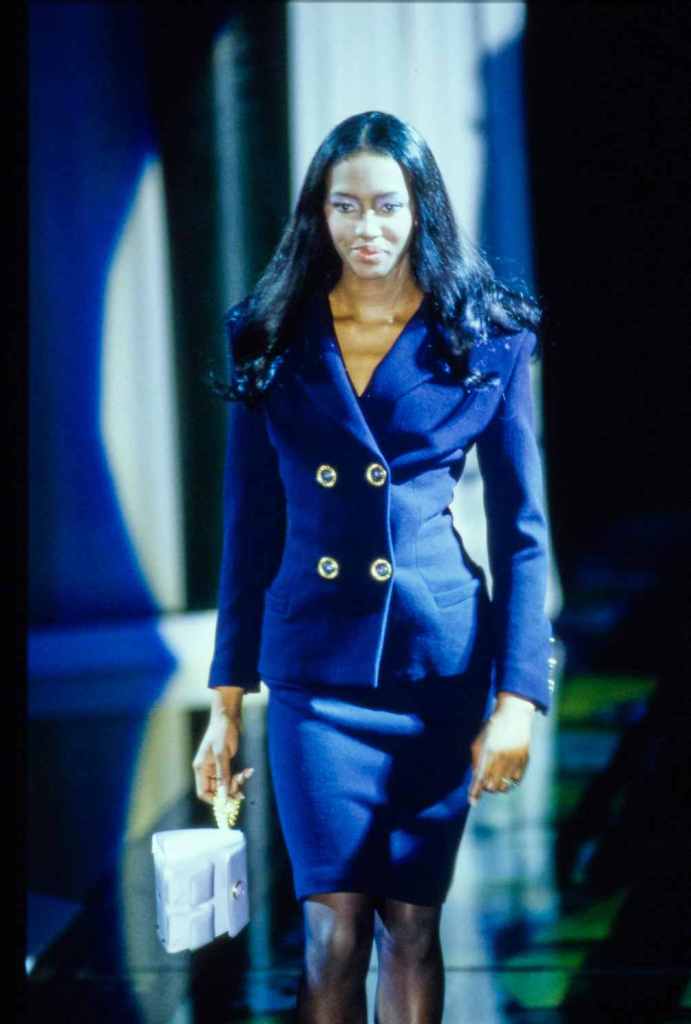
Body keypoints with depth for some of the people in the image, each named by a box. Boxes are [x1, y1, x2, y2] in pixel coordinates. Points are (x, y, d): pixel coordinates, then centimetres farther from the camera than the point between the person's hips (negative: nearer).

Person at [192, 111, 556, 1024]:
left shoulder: (488, 343, 0)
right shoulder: (274, 344, 4)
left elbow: (521, 531, 1)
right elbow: (251, 527, 7)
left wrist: (518, 698, -7)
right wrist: (227, 700, 6)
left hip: (439, 664, -1)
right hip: (316, 665, 1)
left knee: (411, 922, 5)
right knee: (334, 924, -4)